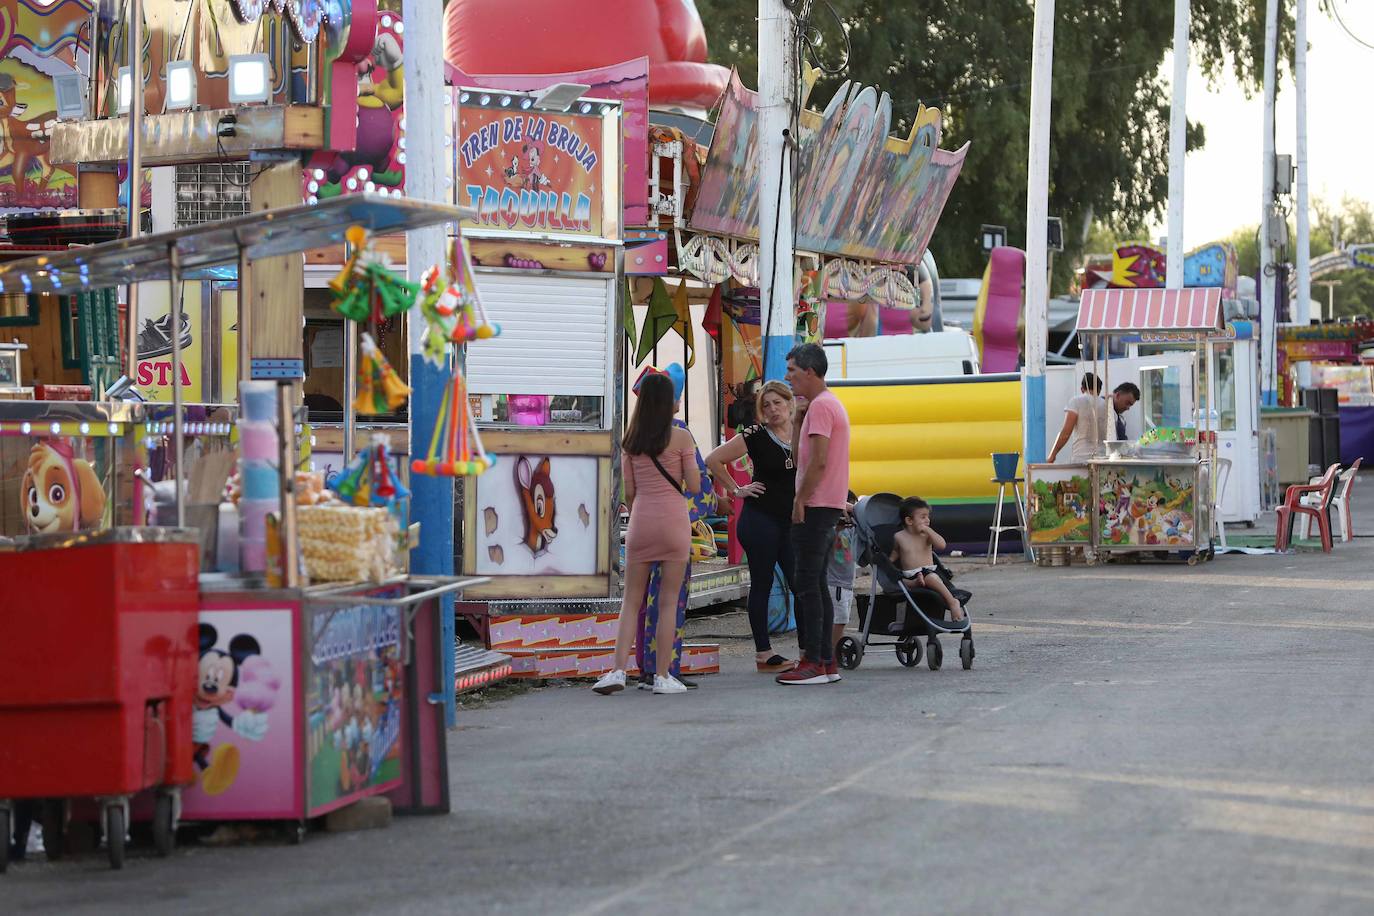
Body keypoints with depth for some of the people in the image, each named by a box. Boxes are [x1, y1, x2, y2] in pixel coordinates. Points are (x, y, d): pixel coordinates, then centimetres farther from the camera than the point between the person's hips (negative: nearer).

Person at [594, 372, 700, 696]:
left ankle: (619, 671, -2)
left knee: (631, 600, 9)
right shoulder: (681, 437, -5)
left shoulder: (631, 441, 5)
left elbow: (629, 491, 7)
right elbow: (694, 486, -5)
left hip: (641, 520, 3)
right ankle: (662, 676, 2)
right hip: (673, 520, -3)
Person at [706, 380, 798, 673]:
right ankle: (763, 654, 6)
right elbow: (714, 460, -3)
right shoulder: (755, 437, -5)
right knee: (762, 584, 2)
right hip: (759, 519, -4)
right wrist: (736, 490, -3)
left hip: (792, 521, 4)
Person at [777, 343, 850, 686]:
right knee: (816, 584, 12)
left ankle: (813, 663, -11)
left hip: (815, 507, -11)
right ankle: (826, 661, 13)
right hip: (828, 506, 11)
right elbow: (799, 457, 20)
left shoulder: (820, 406, -13)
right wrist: (798, 418, 11)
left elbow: (818, 462, -21)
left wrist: (800, 501, -15)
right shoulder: (831, 404, 21)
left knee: (807, 584, -10)